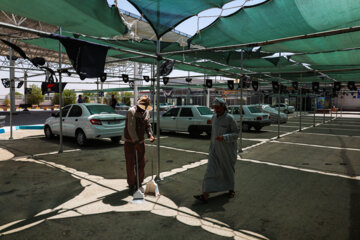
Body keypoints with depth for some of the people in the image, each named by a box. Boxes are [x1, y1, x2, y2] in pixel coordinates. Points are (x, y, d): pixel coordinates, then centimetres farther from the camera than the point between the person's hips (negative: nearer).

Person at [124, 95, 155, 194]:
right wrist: (136, 140, -30)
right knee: (130, 164, 0)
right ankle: (131, 185, 14)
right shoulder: (131, 111, -19)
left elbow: (148, 125, 12)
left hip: (140, 141, 6)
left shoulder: (146, 112, 4)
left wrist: (150, 135, -6)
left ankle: (139, 183, 26)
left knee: (141, 164, 10)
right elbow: (131, 128, -25)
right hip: (130, 142, -6)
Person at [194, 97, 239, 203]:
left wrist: (224, 137, -28)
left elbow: (236, 134, -13)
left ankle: (231, 189, 38)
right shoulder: (214, 118, 6)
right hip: (215, 150, 4)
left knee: (228, 170, 14)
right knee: (211, 171, -4)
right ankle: (205, 195, -7)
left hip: (227, 150, -4)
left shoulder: (230, 118, -12)